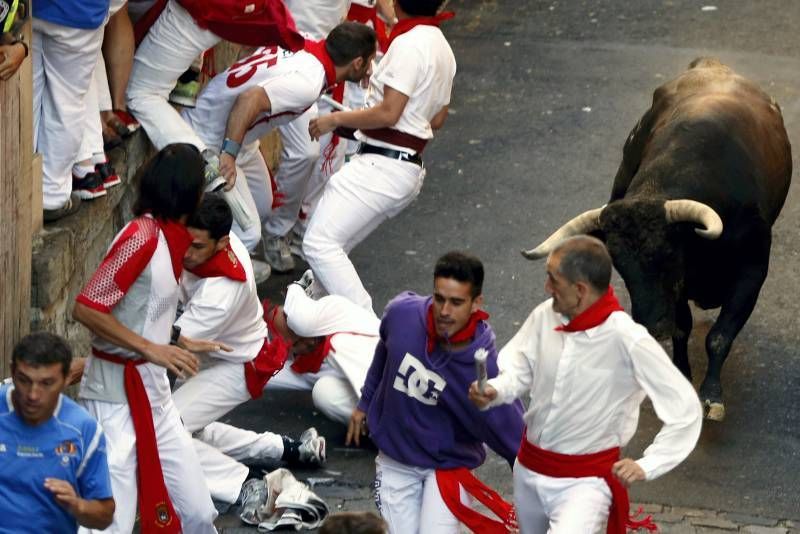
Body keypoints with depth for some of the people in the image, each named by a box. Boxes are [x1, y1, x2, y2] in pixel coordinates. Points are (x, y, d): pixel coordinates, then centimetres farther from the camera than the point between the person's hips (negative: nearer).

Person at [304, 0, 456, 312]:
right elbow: (437, 119, 22)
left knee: (320, 244, -14)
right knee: (335, 245, 17)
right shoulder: (442, 49, 15)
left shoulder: (408, 43, -14)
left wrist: (335, 120, -8)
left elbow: (389, 113, -19)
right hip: (409, 171, 10)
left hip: (381, 166, -10)